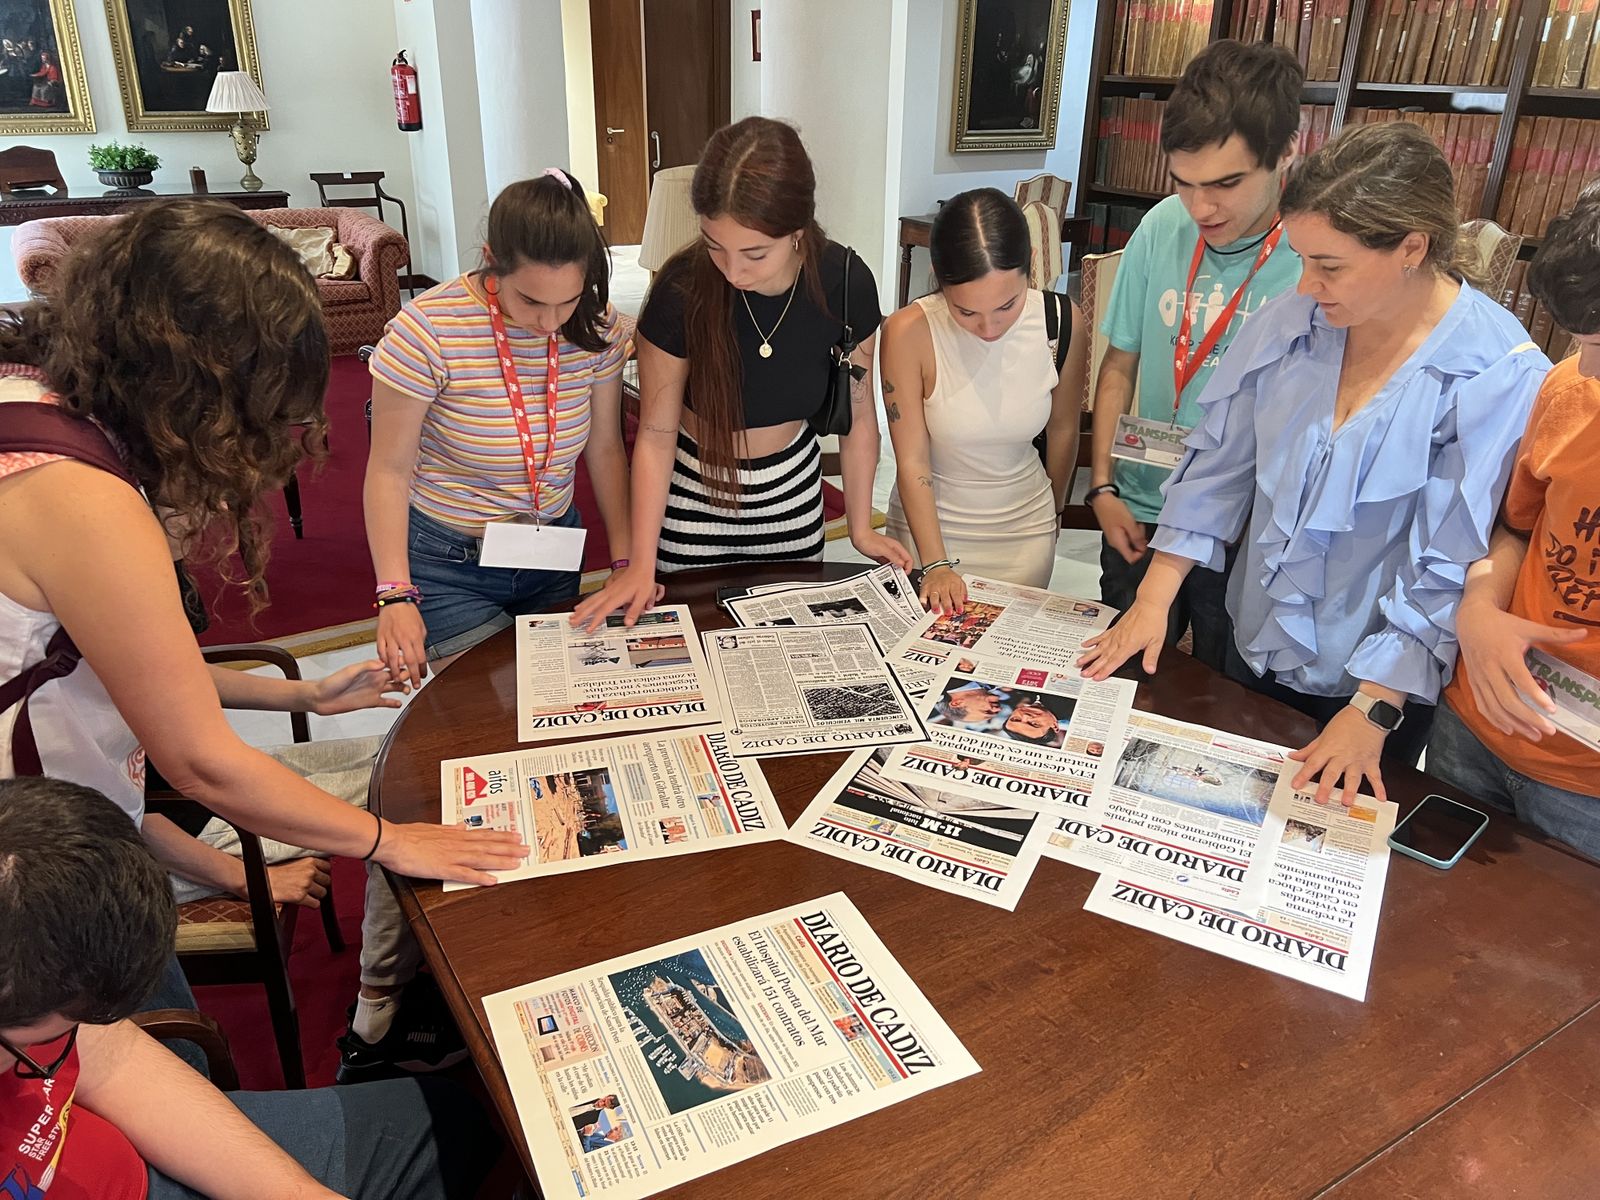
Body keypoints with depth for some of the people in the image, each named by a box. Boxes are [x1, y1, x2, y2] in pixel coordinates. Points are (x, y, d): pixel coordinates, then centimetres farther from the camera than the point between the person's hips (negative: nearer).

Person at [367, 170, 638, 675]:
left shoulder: (597, 328, -9)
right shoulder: (427, 332, -21)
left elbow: (605, 449, 1)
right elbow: (390, 470, -15)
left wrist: (625, 562, -5)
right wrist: (396, 595, -22)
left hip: (555, 556, 4)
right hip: (448, 565, -4)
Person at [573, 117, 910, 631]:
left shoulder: (845, 284, -20)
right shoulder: (682, 289, -26)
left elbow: (856, 417, -7)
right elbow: (656, 435, -17)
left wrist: (860, 527, 0)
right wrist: (641, 564, -18)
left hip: (792, 486, 2)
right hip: (696, 492, -2)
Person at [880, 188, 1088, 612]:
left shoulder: (1063, 321, -15)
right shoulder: (909, 333, -23)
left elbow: (1063, 430, 1)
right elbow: (911, 462, -20)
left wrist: (1053, 512, 14)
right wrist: (935, 564, -25)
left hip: (1025, 530, 2)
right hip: (929, 524, -2)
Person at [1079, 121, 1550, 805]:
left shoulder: (1502, 378, -20)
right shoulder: (1288, 322, -8)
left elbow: (1448, 569, -20)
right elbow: (1218, 463, -3)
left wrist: (1372, 713, -22)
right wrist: (1153, 601, -7)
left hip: (1380, 685, -3)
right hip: (1256, 647, 4)